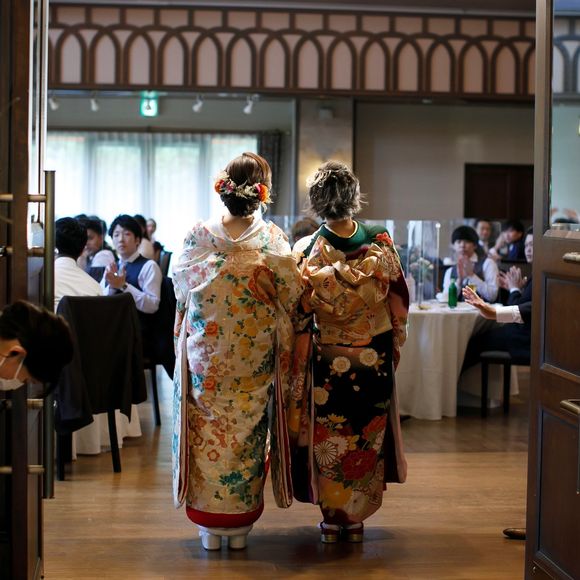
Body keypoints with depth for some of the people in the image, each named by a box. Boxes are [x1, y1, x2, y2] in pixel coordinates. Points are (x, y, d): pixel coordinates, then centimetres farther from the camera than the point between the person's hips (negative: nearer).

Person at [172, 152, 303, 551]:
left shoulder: (198, 237, -9)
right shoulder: (273, 241, -10)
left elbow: (180, 289, 4)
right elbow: (291, 296, -4)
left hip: (205, 356, 0)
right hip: (254, 357, 0)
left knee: (208, 431, 11)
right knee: (248, 433, 11)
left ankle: (209, 525, 18)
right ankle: (240, 525, 20)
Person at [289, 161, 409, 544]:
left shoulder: (307, 251, -15)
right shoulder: (381, 243, -10)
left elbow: (301, 318, -11)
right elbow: (398, 300, 0)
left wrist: (299, 365, -1)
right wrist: (396, 344, 14)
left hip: (327, 360, -2)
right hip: (375, 359, 2)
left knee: (328, 439, 13)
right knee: (367, 438, 15)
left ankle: (332, 517, 20)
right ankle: (358, 518, 23)